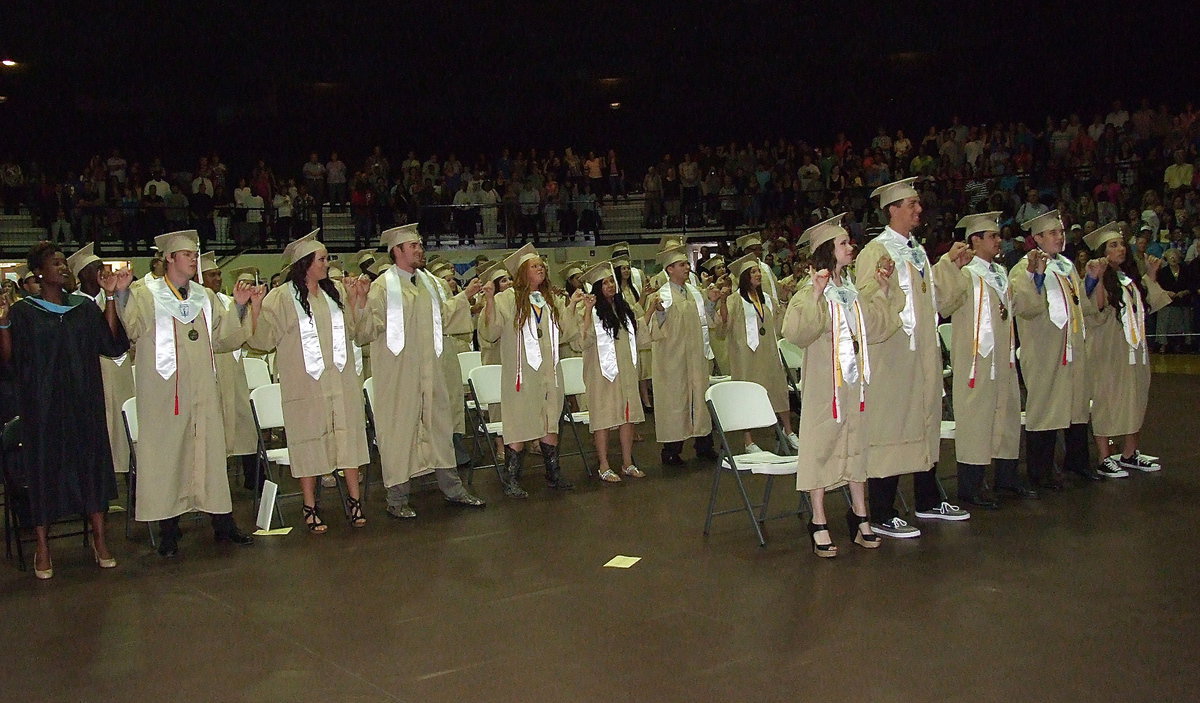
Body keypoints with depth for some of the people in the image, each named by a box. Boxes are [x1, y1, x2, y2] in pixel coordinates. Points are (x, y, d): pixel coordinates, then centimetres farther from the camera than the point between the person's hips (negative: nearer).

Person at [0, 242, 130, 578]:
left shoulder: (84, 307, 7)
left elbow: (110, 343, -4)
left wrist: (111, 298, -9)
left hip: (84, 401, 2)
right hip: (43, 403, -2)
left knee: (92, 460, 3)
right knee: (44, 465, 2)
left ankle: (99, 538, 13)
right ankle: (43, 547, 12)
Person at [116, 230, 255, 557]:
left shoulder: (205, 297, 15)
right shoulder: (146, 295, 0)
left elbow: (224, 337, 13)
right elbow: (129, 328, -15)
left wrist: (239, 307, 3)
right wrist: (121, 295, -28)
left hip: (201, 389, 4)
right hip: (163, 391, -4)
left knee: (210, 451, 7)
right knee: (167, 453, 0)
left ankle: (223, 524, 14)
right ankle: (169, 532, 8)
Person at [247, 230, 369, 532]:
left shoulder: (336, 292, 10)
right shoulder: (282, 298, -6)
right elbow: (263, 339, -10)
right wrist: (255, 309, -24)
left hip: (341, 380, 4)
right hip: (306, 383, -4)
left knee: (349, 436, 4)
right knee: (310, 442, 3)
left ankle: (353, 499, 13)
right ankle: (310, 507, 13)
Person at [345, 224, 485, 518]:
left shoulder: (427, 281, 11)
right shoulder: (383, 286, -10)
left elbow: (442, 315, 28)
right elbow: (368, 329, -17)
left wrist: (465, 296, 26)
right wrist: (361, 300, -30)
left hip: (429, 371, 7)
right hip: (398, 373, -6)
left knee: (439, 424, 13)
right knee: (399, 429, 1)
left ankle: (452, 488, 25)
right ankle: (397, 499, 12)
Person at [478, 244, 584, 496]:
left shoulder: (549, 300, 14)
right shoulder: (508, 299, -5)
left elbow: (565, 332, 17)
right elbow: (490, 331, -13)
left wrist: (572, 305, 12)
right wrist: (489, 301, -24)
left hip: (549, 373, 6)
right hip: (522, 375, -6)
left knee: (550, 425, 11)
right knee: (520, 427, -3)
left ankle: (553, 474, 21)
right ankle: (511, 479, 6)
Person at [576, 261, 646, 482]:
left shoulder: (625, 307, 12)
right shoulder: (593, 311, -7)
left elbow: (639, 329, 26)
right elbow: (585, 340, -19)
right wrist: (587, 312, -26)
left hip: (626, 370, 6)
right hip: (603, 370, -6)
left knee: (628, 414, 7)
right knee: (603, 417, -2)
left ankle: (628, 463, 16)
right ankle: (604, 466, 4)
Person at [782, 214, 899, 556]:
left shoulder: (851, 291, 11)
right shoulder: (810, 292, -12)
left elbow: (875, 328, 15)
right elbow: (795, 332, -27)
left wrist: (883, 290, 9)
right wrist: (815, 294, -35)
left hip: (855, 381, 7)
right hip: (824, 384, -7)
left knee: (857, 445, 12)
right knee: (821, 446, 0)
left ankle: (859, 516, 23)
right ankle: (819, 524, 8)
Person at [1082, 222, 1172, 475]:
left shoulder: (1130, 277, 13)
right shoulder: (1099, 279, -9)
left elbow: (1148, 306, 19)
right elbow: (1096, 313, -22)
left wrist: (1152, 275, 14)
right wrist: (1097, 278, -30)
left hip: (1134, 349, 8)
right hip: (1107, 350, -8)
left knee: (1134, 401, 12)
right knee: (1105, 401, -3)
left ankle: (1129, 454, 22)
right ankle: (1104, 459, 2)